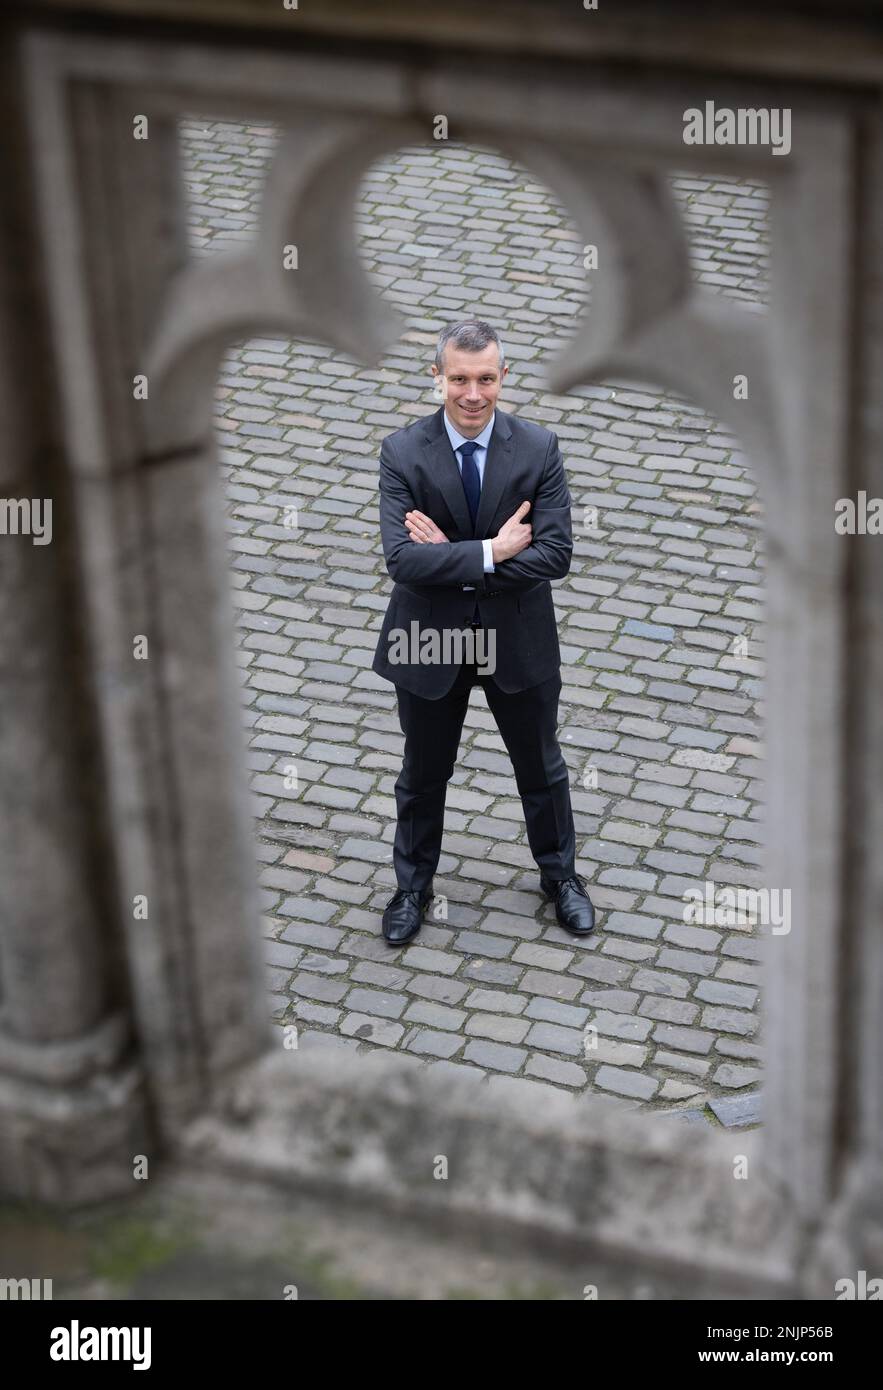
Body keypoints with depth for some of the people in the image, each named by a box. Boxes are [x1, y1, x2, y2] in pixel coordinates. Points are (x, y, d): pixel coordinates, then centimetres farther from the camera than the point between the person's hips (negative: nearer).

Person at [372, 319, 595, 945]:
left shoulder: (539, 448, -12)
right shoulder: (403, 453, -15)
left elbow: (556, 554, -19)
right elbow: (402, 558, -24)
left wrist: (452, 557, -22)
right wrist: (490, 552, -29)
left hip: (519, 638, 1)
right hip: (429, 641, 0)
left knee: (542, 769, 19)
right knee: (423, 776, 19)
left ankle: (560, 874, 43)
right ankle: (414, 884, 41)